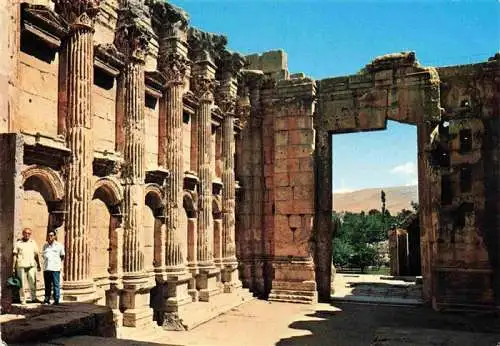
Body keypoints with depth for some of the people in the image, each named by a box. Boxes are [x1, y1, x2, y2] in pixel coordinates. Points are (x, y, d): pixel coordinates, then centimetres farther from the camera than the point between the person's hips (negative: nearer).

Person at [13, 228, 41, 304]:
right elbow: (15, 255, 5)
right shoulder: (18, 243, 6)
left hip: (31, 266, 2)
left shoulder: (33, 243, 14)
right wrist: (14, 267, -1)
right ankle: (22, 300, 6)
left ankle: (34, 298, 7)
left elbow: (36, 255, 17)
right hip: (21, 266, -2)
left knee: (33, 283, -1)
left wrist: (38, 265, 14)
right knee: (22, 283, 0)